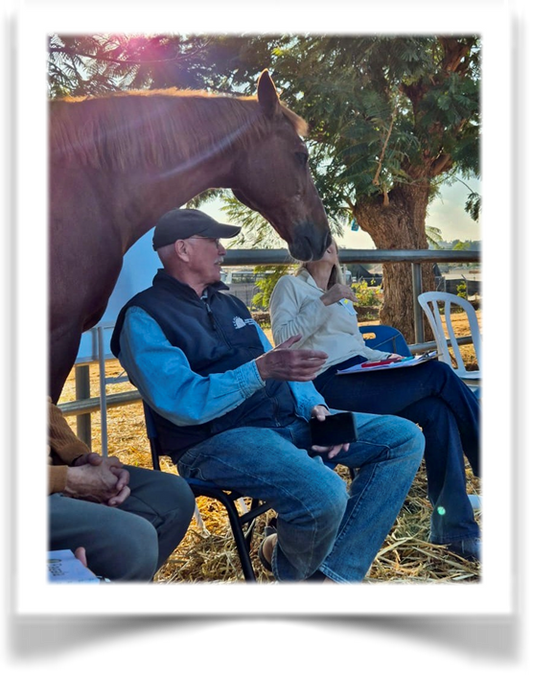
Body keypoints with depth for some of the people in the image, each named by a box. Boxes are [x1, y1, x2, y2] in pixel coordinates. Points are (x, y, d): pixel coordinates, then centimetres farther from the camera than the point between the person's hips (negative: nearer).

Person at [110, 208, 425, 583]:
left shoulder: (228, 304, 21)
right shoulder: (143, 317, -5)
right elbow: (181, 403, -19)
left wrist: (313, 406, -2)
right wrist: (262, 369, -26)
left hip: (286, 421, 8)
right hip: (215, 439, -8)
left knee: (406, 439, 0)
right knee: (324, 493, -35)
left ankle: (335, 571, -4)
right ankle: (291, 573, 2)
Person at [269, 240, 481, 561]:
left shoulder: (342, 298, 31)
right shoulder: (290, 285, 9)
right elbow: (282, 336, -7)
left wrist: (386, 356, 10)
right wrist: (324, 301, -12)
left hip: (359, 377, 7)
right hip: (328, 384, -7)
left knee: (437, 410, -18)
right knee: (439, 373, -16)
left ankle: (455, 528, -14)